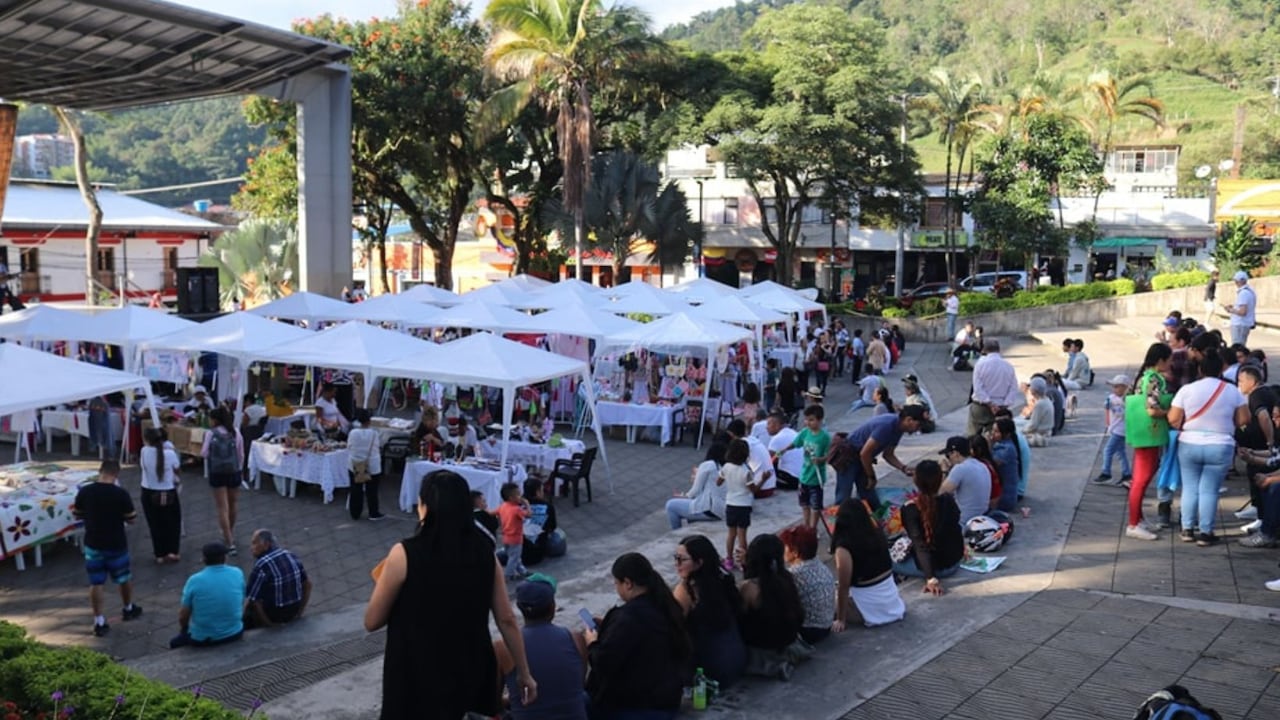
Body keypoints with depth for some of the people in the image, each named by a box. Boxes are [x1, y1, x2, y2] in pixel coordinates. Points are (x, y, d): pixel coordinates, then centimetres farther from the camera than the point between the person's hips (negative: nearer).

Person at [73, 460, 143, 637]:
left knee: (95, 583, 9)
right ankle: (128, 609, 38)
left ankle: (99, 622, 9)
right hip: (116, 545, -2)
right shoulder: (121, 494, -17)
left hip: (93, 545, 2)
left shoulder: (84, 492, -8)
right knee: (124, 578, 19)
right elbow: (132, 520, -9)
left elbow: (77, 516, 5)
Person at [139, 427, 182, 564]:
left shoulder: (144, 452, -14)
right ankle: (172, 551, 12)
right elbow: (176, 471, -3)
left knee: (155, 524, 14)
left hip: (149, 493, 1)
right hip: (169, 493, -1)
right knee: (173, 522, 17)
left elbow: (141, 467, 4)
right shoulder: (170, 453, -17)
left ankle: (160, 555, 18)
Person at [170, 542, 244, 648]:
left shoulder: (194, 580, -12)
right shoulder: (237, 574, -5)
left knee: (175, 641, 26)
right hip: (234, 634, 2)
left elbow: (183, 616, -4)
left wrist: (183, 630, 17)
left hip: (202, 639, -2)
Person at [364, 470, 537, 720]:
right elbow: (507, 620, 0)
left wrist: (387, 580, 11)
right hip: (471, 673, 4)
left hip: (418, 679, -3)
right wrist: (524, 673, 10)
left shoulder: (405, 554, -17)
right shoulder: (484, 552, -5)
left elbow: (372, 621, -6)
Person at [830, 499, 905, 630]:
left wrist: (841, 620, -10)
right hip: (891, 596, 8)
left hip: (870, 603, -7)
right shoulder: (876, 534, -1)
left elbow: (844, 587, -19)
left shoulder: (844, 546, -21)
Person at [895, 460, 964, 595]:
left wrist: (930, 578, -29)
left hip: (936, 567, -5)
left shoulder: (910, 509, -24)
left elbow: (920, 545, -29)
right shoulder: (949, 500, -11)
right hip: (955, 563, 5)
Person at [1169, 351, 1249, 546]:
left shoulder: (1187, 390, -5)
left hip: (1189, 446, 1)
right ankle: (1205, 533, 5)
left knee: (1190, 488, 10)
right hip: (1220, 448, 0)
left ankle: (1187, 530, 14)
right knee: (1209, 490, 3)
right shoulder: (1232, 391, -2)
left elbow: (1173, 420, -5)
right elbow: (1243, 420, 0)